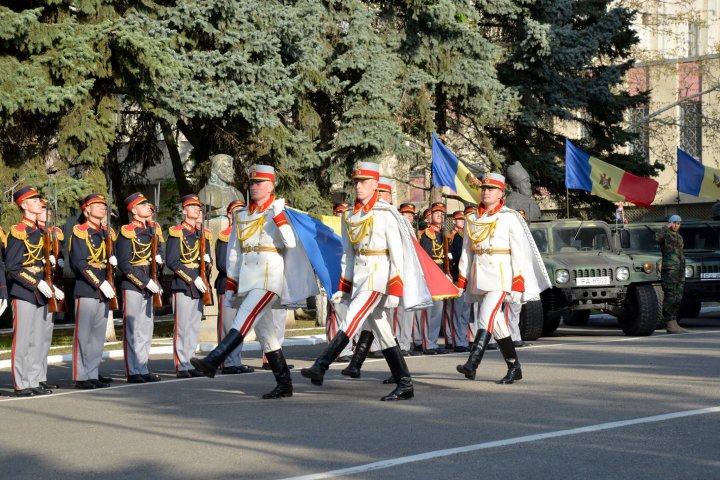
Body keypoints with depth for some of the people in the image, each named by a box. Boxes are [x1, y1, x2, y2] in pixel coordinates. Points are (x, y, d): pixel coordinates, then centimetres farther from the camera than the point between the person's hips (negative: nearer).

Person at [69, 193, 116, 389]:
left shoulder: (108, 233, 16)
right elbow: (79, 263, -13)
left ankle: (93, 374, 15)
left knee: (98, 335, 9)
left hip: (104, 291, 7)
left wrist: (114, 259, 0)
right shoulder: (79, 232, -6)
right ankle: (81, 377, 0)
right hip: (86, 290, -7)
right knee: (83, 335, -4)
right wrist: (101, 283, -17)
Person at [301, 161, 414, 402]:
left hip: (378, 276, -7)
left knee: (351, 322, -16)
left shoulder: (385, 214, -8)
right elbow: (348, 254, 16)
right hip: (358, 277, 7)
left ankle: (320, 367, -20)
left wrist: (395, 290, -14)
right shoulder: (349, 216, 12)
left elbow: (397, 254, -10)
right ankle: (405, 385, 10)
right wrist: (343, 288, 12)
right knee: (382, 333, 7)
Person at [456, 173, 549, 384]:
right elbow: (467, 251, 14)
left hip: (500, 274, -6)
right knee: (495, 322, 8)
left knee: (486, 318, -19)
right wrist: (461, 280, 9)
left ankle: (472, 364, -29)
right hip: (480, 275, 6)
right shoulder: (472, 219, 12)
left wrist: (517, 282, -10)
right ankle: (514, 367, 16)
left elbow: (518, 251, -4)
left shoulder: (510, 217, -2)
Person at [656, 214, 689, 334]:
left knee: (678, 298, 8)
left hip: (680, 270, 8)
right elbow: (657, 238, -27)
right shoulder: (665, 235, -2)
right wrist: (667, 228, -17)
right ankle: (670, 324, -14)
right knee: (670, 296, -12)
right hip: (669, 269, -8)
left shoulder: (679, 237, 22)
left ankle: (674, 323, 13)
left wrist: (683, 272, 23)